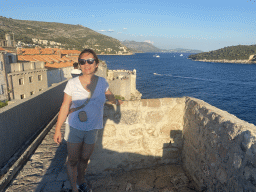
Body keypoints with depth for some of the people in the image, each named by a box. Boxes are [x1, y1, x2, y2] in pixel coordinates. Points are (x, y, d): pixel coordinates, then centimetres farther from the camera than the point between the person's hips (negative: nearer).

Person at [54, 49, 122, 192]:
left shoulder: (102, 82, -4)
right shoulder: (72, 83, -11)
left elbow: (109, 95, 18)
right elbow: (65, 107, -7)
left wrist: (116, 102, 38)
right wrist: (58, 130, -5)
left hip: (92, 129, 2)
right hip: (74, 128, -2)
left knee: (84, 159, 18)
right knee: (72, 161, 9)